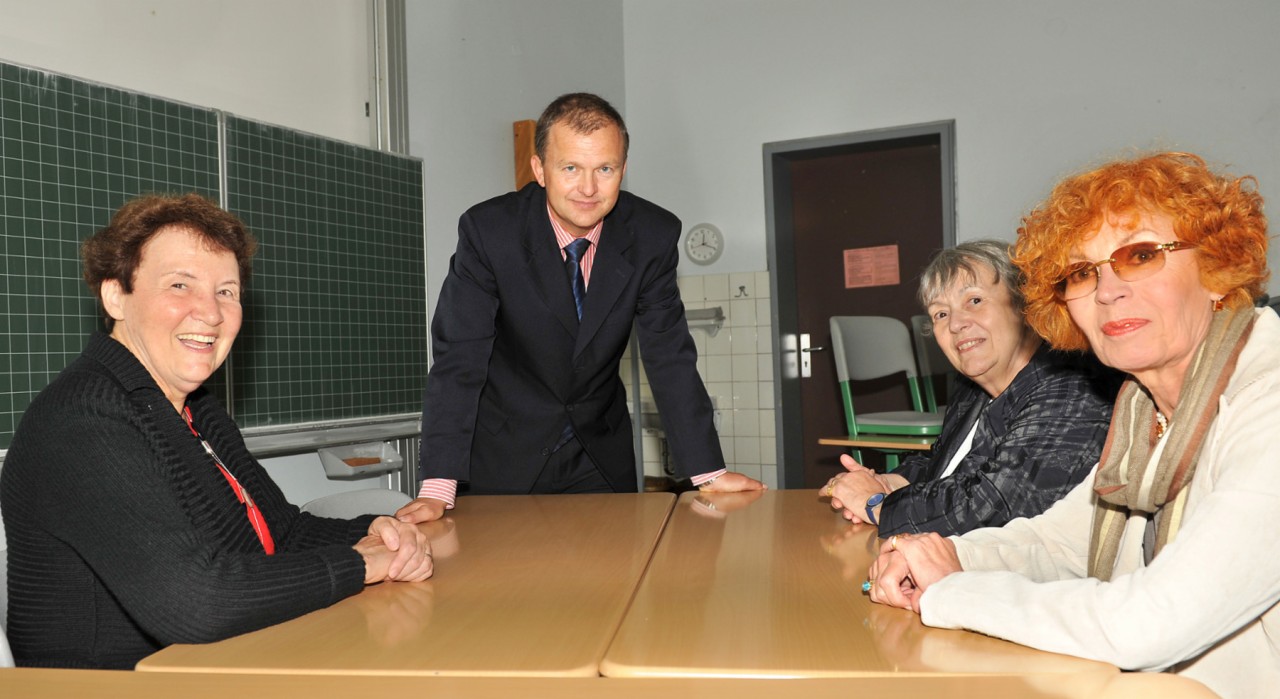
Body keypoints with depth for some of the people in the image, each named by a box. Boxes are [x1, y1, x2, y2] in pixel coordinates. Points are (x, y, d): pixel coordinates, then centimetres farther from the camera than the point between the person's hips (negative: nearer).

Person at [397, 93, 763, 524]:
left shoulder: (654, 235, -14)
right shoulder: (489, 230, -20)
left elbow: (670, 357, -10)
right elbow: (458, 358, -20)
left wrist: (708, 472, -15)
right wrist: (437, 488, -27)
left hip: (601, 451, 2)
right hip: (503, 451, -2)